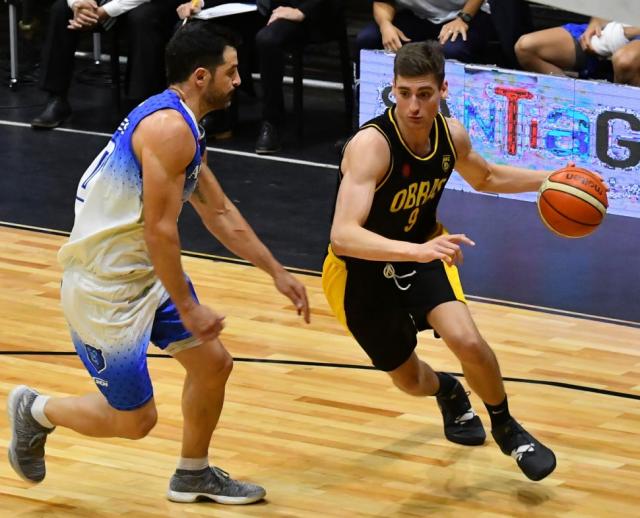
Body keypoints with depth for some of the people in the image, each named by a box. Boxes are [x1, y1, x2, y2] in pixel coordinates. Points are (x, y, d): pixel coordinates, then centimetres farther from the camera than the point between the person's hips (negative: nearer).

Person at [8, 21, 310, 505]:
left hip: (146, 273, 10)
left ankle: (194, 474, 32)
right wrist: (187, 308, -17)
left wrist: (277, 272, 21)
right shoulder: (169, 129, -24)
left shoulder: (179, 124, 9)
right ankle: (35, 411, 25)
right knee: (134, 420, 2)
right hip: (104, 288, -10)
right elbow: (159, 231, -25)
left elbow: (220, 212, 19)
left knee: (213, 363, 13)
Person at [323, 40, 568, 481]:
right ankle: (449, 393, 50)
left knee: (466, 339, -22)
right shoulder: (371, 146, -34)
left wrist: (545, 180, -3)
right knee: (409, 380, 11)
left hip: (423, 251, 3)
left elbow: (484, 177, 12)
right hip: (362, 270, -3)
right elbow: (343, 236, -45)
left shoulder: (452, 135, -13)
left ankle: (506, 428, 6)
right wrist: (415, 250, -58)